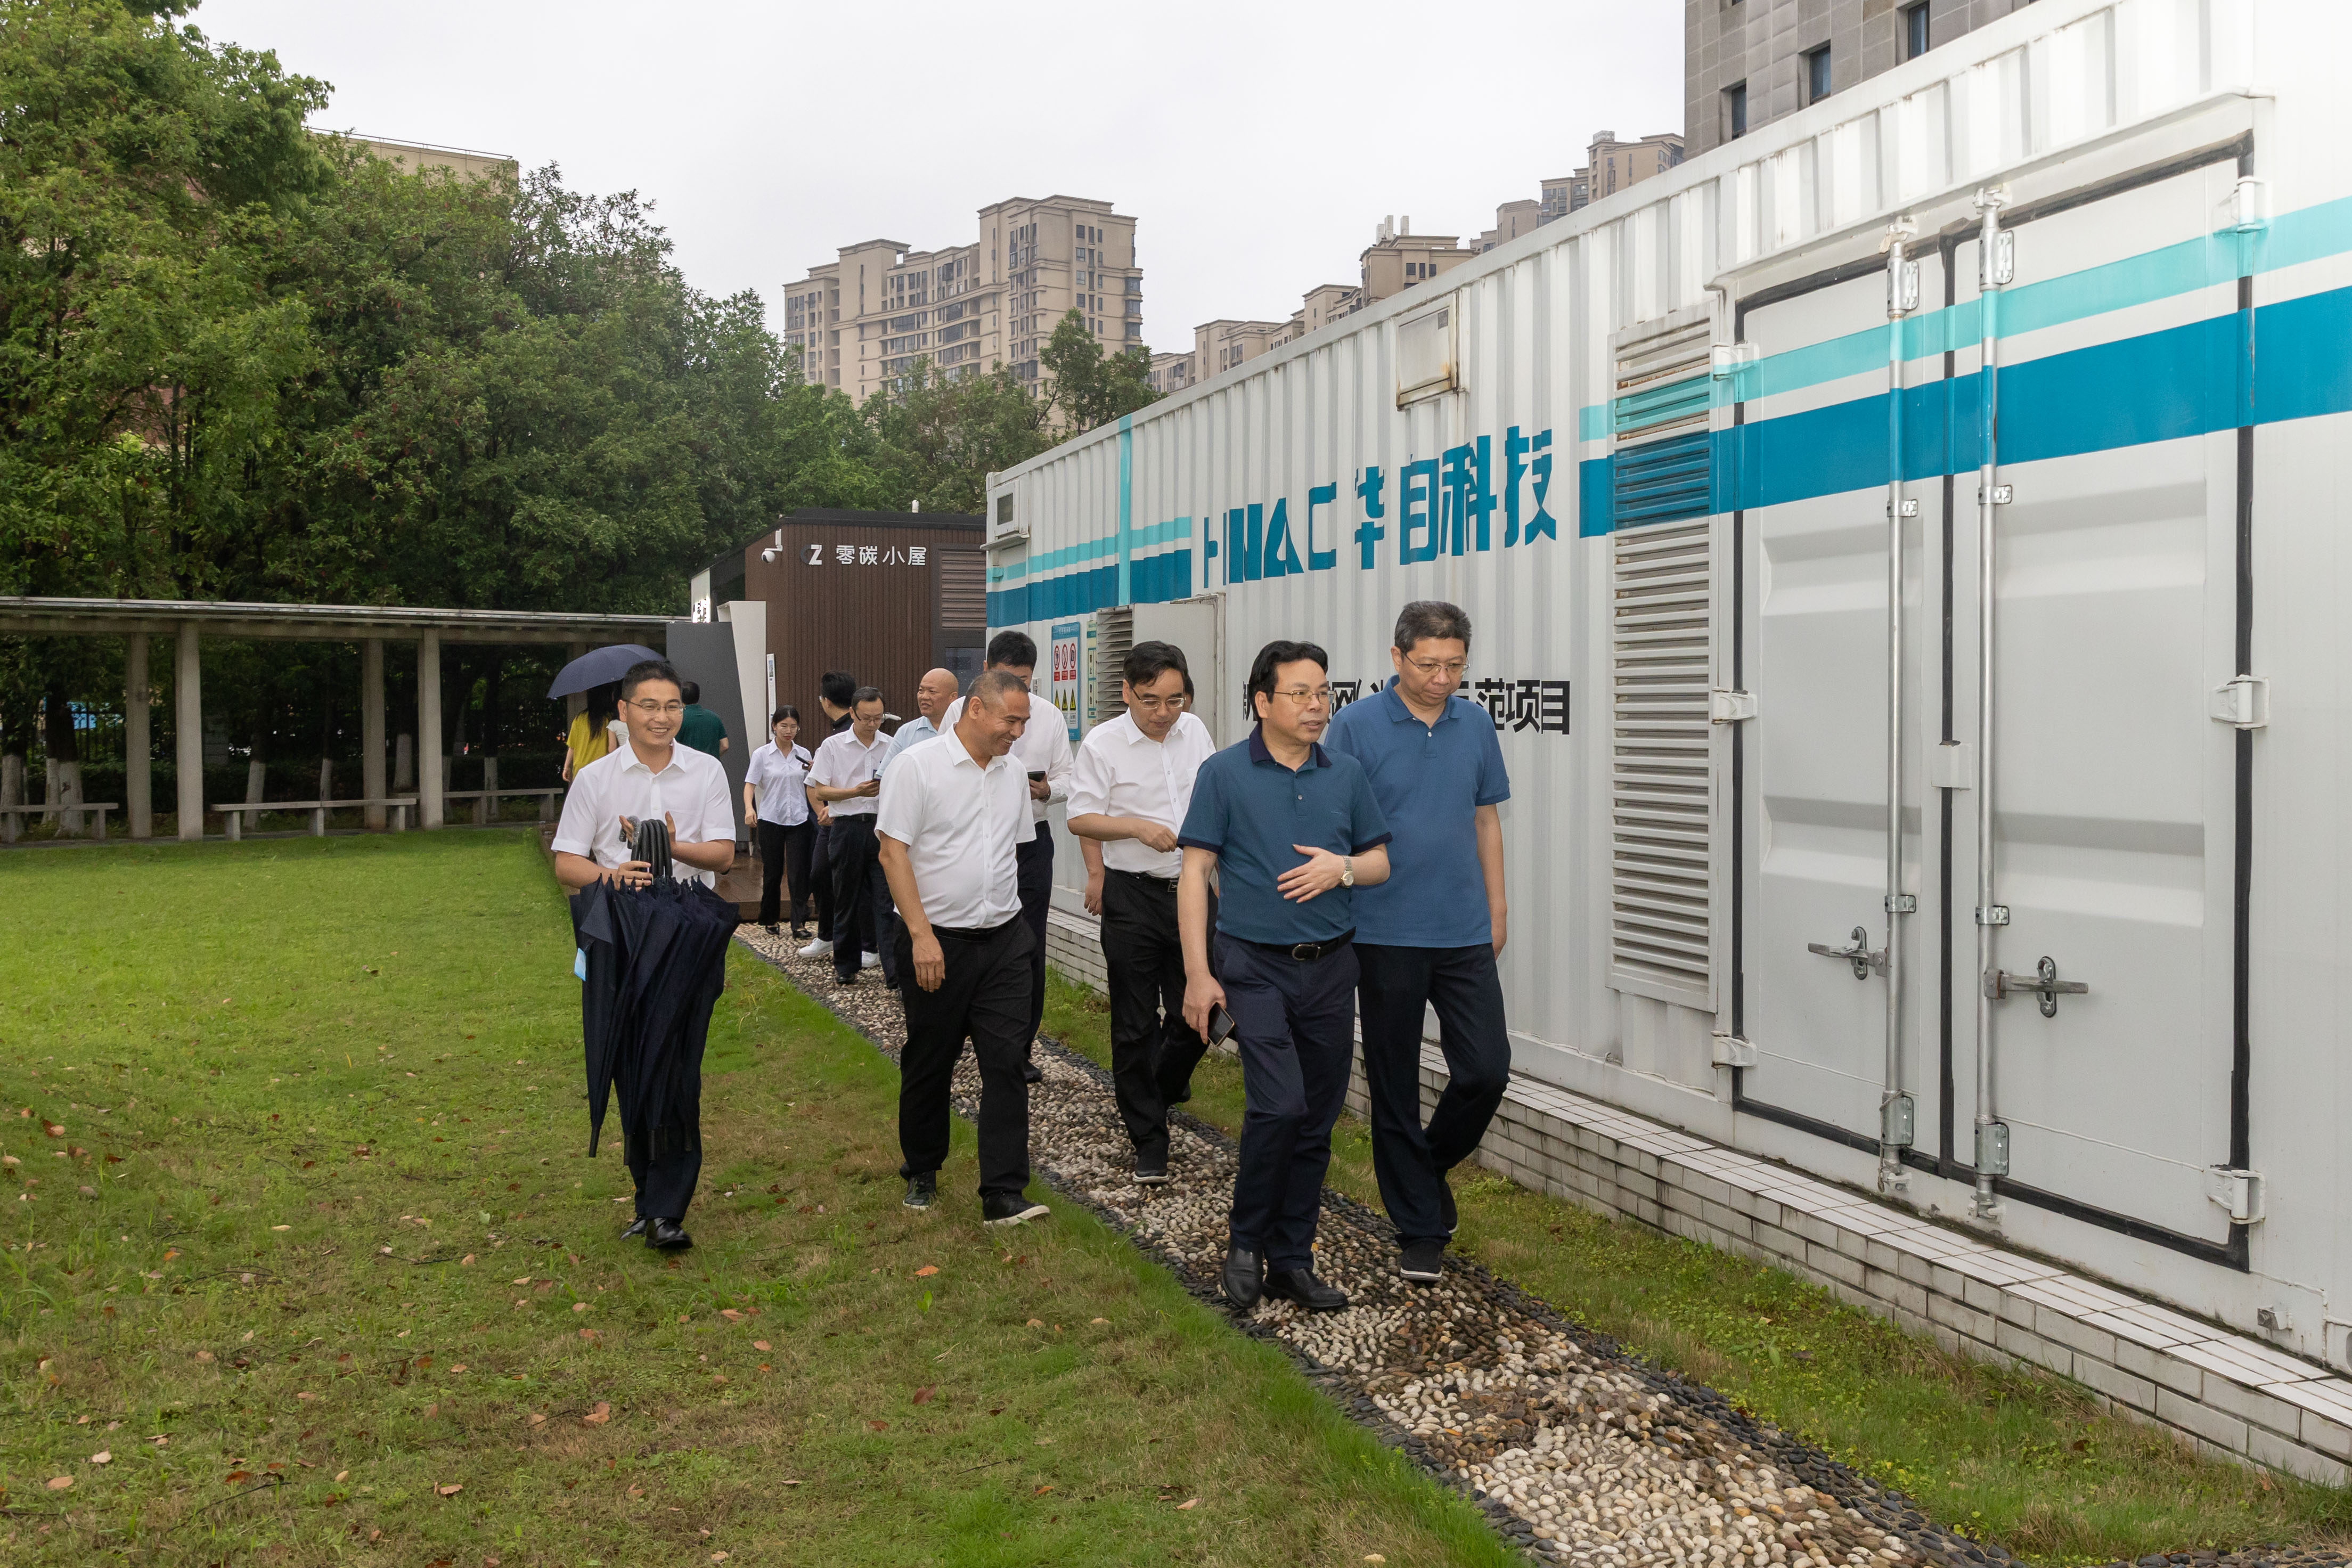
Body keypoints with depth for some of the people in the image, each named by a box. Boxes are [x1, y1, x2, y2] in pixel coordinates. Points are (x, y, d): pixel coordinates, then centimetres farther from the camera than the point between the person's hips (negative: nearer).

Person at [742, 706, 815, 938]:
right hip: (771, 820, -1)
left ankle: (799, 923, -8)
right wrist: (749, 808, -25)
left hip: (799, 820, 1)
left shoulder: (804, 755, 7)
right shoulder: (762, 755, -1)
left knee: (799, 871, -8)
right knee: (772, 873, 7)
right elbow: (750, 784, -8)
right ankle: (770, 919, 23)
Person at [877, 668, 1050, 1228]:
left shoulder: (1012, 771, 10)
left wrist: (1008, 918, 15)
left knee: (1005, 1061, -3)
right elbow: (894, 851, -12)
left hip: (1004, 939, 4)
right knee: (929, 1063, 9)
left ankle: (1003, 1194, -1)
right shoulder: (918, 766, -8)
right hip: (937, 941, -4)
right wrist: (921, 934, -17)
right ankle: (921, 1173, 30)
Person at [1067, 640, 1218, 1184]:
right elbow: (1081, 819, -5)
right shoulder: (1102, 744, -7)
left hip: (1191, 890, 4)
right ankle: (1149, 1143, 12)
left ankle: (1161, 1088, 38)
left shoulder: (1195, 732, 6)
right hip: (1132, 898, -4)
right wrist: (1137, 827, -18)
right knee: (1135, 1024, 2)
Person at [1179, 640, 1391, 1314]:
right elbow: (1195, 873, -5)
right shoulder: (1224, 773, -4)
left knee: (1316, 1124, 8)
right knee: (1280, 1105, -17)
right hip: (1255, 966, -4)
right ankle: (1246, 1242, 6)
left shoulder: (1346, 774, 7)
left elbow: (1380, 861, 13)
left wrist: (1342, 867, -10)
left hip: (1330, 967, 4)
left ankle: (1291, 1260, 22)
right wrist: (1198, 973, -10)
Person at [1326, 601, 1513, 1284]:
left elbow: (1486, 819, 14)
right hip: (1387, 935, -3)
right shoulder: (1357, 726, -6)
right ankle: (1420, 1227, 18)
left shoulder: (1476, 724, 6)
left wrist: (1497, 907, 14)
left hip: (1465, 933, 3)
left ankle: (1429, 1164, 27)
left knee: (1487, 1070, -2)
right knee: (1395, 1087, 5)